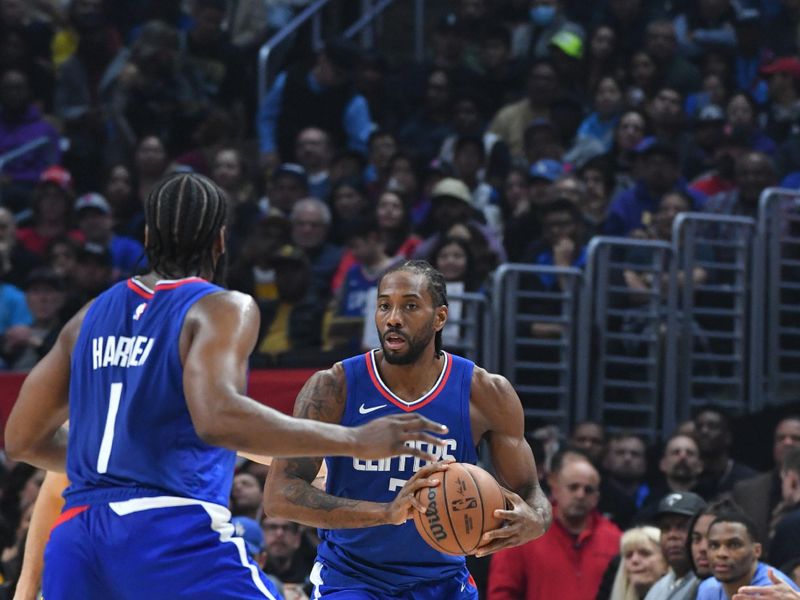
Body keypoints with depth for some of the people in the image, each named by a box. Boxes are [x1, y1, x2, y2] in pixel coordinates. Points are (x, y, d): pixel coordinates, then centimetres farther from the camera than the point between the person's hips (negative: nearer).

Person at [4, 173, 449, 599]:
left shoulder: (93, 316, 18)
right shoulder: (225, 309, 0)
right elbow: (217, 417, -20)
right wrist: (356, 442, -16)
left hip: (75, 538, 6)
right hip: (173, 531, -6)